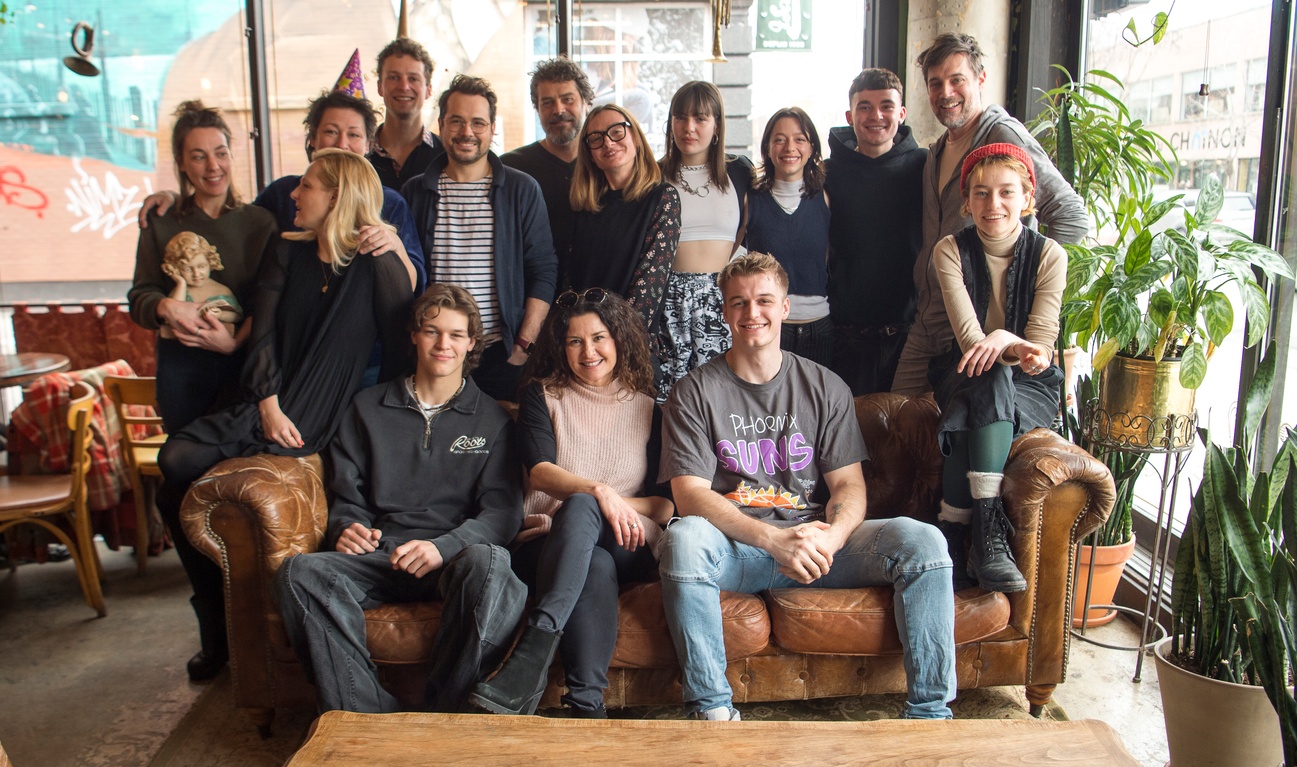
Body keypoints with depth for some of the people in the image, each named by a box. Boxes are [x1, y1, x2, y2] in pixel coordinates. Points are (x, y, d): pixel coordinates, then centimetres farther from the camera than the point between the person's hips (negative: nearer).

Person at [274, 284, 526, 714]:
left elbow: (503, 510, 2)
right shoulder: (367, 409, 22)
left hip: (456, 557, -2)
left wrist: (443, 546, -17)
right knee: (299, 572, -29)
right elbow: (345, 495, 19)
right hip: (378, 556, 2)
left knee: (489, 562, -38)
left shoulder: (491, 420, 15)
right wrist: (346, 529, -6)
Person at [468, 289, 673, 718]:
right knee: (595, 567, -38)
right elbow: (540, 472, -4)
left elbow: (668, 504, 6)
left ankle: (528, 664, -47)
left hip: (625, 546, 0)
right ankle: (587, 707, -44)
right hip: (550, 548, 0)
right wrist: (599, 491, -24)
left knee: (580, 509, -36)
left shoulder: (648, 408, 15)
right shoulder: (542, 396, 15)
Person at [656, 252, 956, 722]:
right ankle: (711, 709, -24)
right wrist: (772, 538, -22)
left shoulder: (824, 387, 12)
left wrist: (831, 536, -18)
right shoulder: (695, 392, 4)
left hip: (817, 543, 2)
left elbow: (849, 483, 7)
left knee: (922, 540, -21)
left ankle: (929, 712, -12)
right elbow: (690, 493, -7)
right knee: (684, 538, -35)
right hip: (737, 549, -2)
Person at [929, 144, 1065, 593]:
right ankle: (988, 532, -39)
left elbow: (1040, 344, -11)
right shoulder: (950, 251, -3)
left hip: (1030, 388, 0)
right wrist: (1015, 349, -37)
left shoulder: (1049, 256, -2)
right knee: (990, 376, -36)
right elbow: (968, 337, -15)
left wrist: (1001, 339, -34)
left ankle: (955, 536, -31)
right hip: (964, 376, 0)